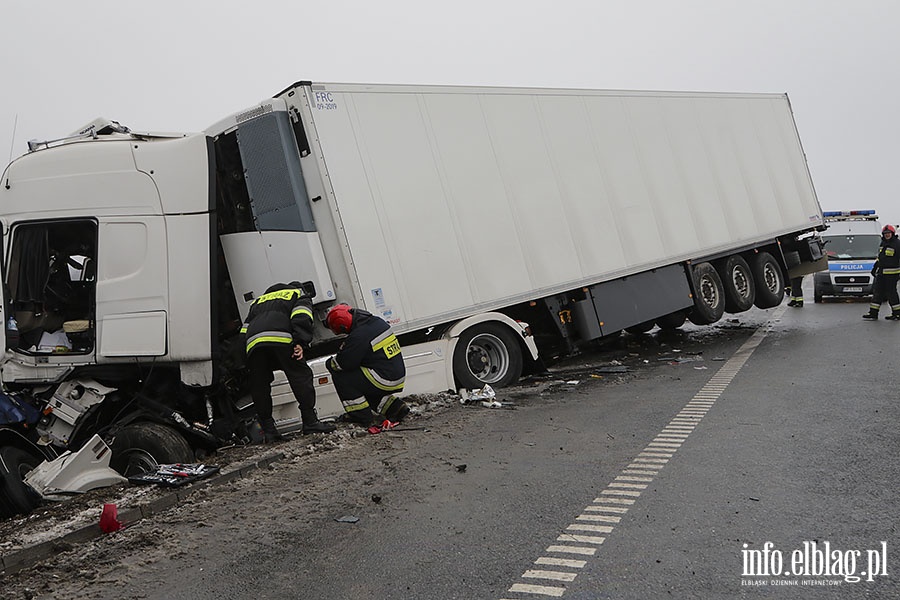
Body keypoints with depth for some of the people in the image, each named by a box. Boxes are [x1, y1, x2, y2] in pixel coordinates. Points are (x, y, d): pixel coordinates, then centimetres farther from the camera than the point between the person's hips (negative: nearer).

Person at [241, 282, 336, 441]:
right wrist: (301, 343, -6)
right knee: (301, 376, 2)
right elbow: (301, 317, 6)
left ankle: (268, 430, 12)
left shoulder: (257, 302, 44)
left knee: (259, 387, 11)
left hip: (254, 342, 4)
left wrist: (245, 363, 29)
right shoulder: (298, 294, 30)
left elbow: (244, 329, 32)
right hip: (281, 338, -4)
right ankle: (310, 422, -1)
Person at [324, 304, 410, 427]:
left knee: (340, 376, -2)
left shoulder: (358, 336, -20)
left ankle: (365, 417, -1)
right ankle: (394, 406, 19)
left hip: (385, 382, -9)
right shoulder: (378, 322, 8)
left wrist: (329, 363, 7)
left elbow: (342, 364, -15)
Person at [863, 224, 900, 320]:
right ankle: (873, 313, 10)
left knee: (891, 293, -4)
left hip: (891, 273, -8)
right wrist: (875, 268, 26)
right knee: (877, 292, 7)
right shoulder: (883, 243, 16)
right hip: (881, 273, 8)